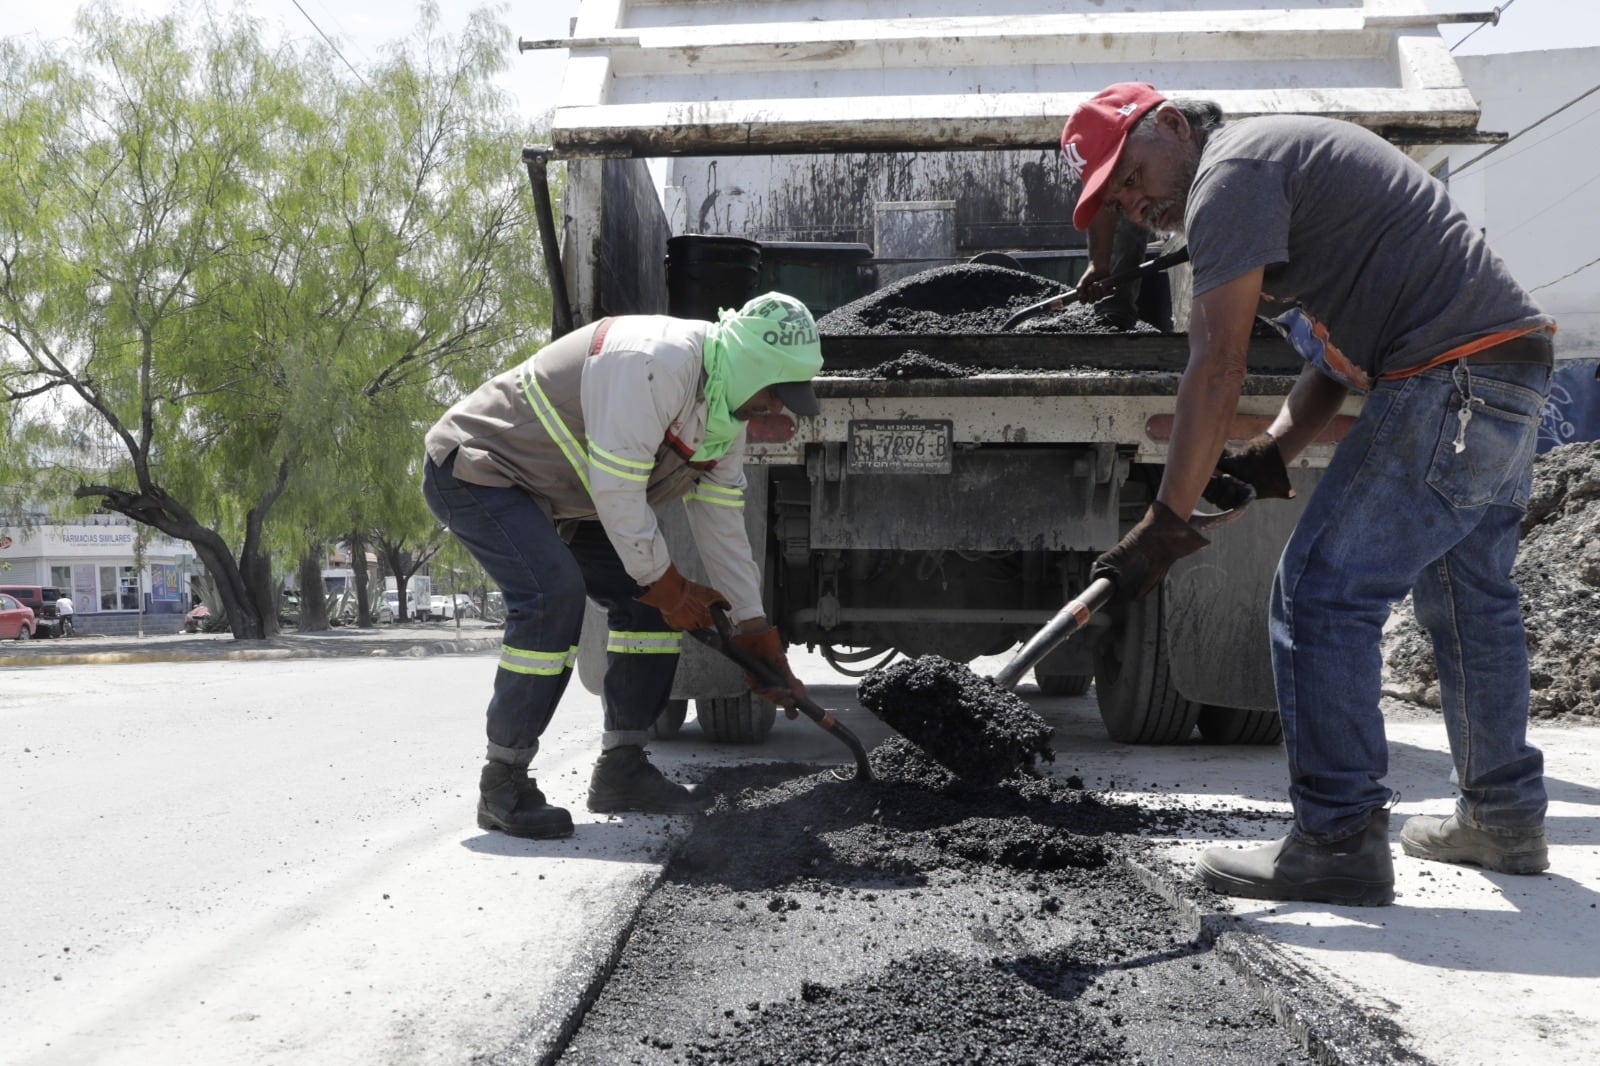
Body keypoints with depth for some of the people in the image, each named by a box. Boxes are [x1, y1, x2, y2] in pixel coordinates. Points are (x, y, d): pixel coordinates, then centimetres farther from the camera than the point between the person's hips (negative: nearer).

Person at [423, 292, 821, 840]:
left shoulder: (726, 409, 0)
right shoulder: (654, 363, -32)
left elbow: (722, 523, 6)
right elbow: (617, 493, -31)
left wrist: (756, 633, 5)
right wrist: (669, 586, -18)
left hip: (556, 496, 10)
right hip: (474, 467, -10)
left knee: (647, 599, 2)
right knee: (554, 593, -29)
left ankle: (622, 770, 11)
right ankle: (503, 786, -17)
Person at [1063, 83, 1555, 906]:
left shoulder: (1231, 168, -9)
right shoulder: (1283, 163, 24)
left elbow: (1216, 366, -17)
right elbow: (1343, 345, 20)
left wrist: (1166, 525, -16)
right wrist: (1274, 453, 6)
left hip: (1450, 382, -11)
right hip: (1512, 374, 11)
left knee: (1322, 592, -10)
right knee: (1471, 600, 20)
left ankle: (1340, 842, -8)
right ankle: (1504, 819, 32)